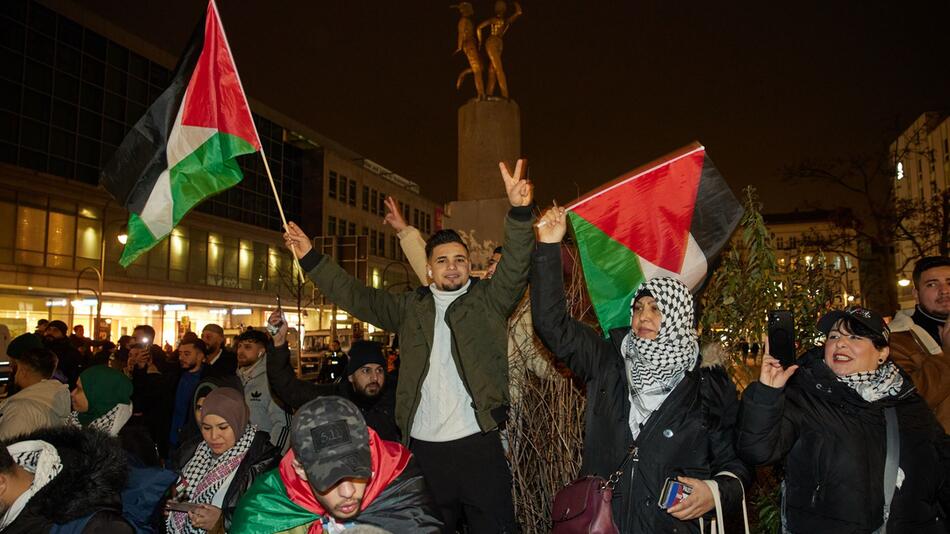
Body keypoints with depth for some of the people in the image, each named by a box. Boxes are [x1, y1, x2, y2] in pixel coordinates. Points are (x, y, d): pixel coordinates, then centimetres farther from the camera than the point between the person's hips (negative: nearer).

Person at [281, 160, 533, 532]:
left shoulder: (488, 300, 4)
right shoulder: (410, 307, 12)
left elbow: (515, 270, -11)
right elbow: (356, 297, 12)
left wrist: (520, 212, -27)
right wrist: (310, 259, 7)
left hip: (478, 442, -2)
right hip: (424, 446, 3)